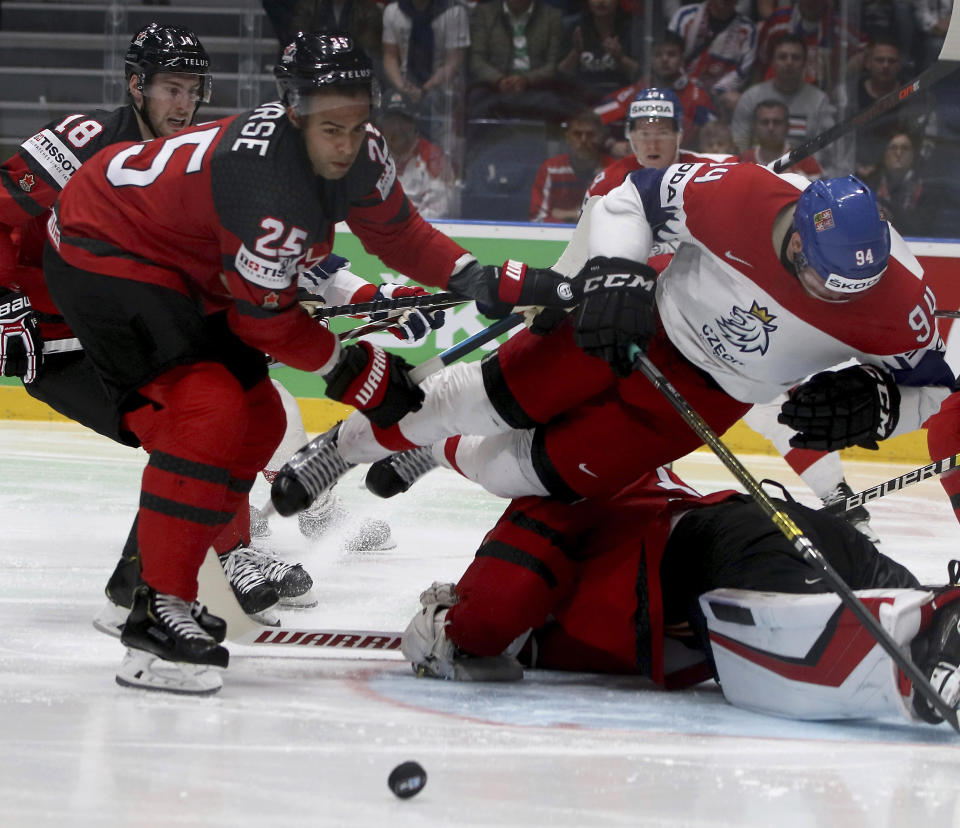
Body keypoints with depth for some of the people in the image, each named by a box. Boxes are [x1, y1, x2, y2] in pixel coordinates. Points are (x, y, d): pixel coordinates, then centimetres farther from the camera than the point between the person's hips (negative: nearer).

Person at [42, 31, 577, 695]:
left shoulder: (357, 153, -8)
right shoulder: (267, 174, -34)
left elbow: (398, 234, 9)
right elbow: (263, 316, -24)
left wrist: (492, 283, -4)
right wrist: (355, 373, -11)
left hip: (181, 266, 10)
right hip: (100, 252, -10)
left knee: (257, 417, 15)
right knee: (207, 412, -24)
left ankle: (222, 563, 34)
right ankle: (159, 612, -23)